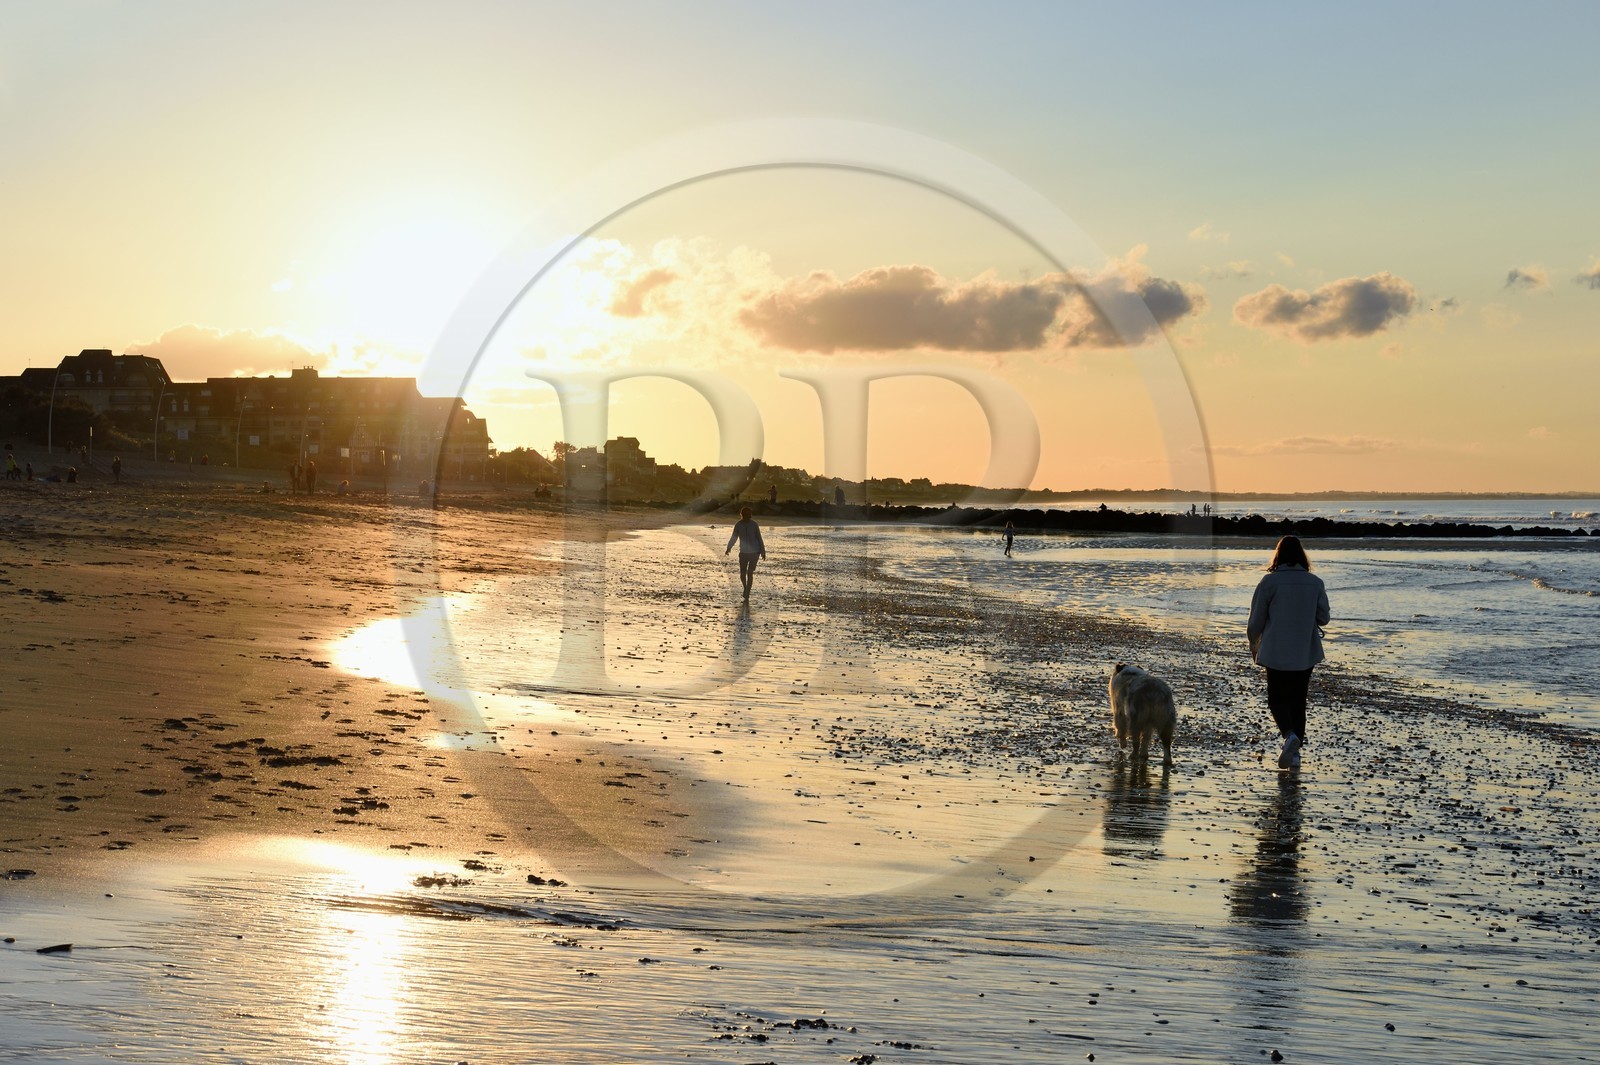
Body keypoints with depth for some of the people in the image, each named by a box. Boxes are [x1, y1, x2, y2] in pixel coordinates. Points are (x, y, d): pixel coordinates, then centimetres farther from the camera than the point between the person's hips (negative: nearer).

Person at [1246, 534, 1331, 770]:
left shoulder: (1269, 582, -10)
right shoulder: (1315, 582, -2)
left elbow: (1256, 619, -5)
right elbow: (1324, 618, 4)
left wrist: (1253, 644, 13)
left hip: (1276, 653, -3)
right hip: (1306, 653, 3)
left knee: (1278, 699, 6)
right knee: (1298, 701, 14)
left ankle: (1290, 734, -21)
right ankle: (1295, 753, 13)